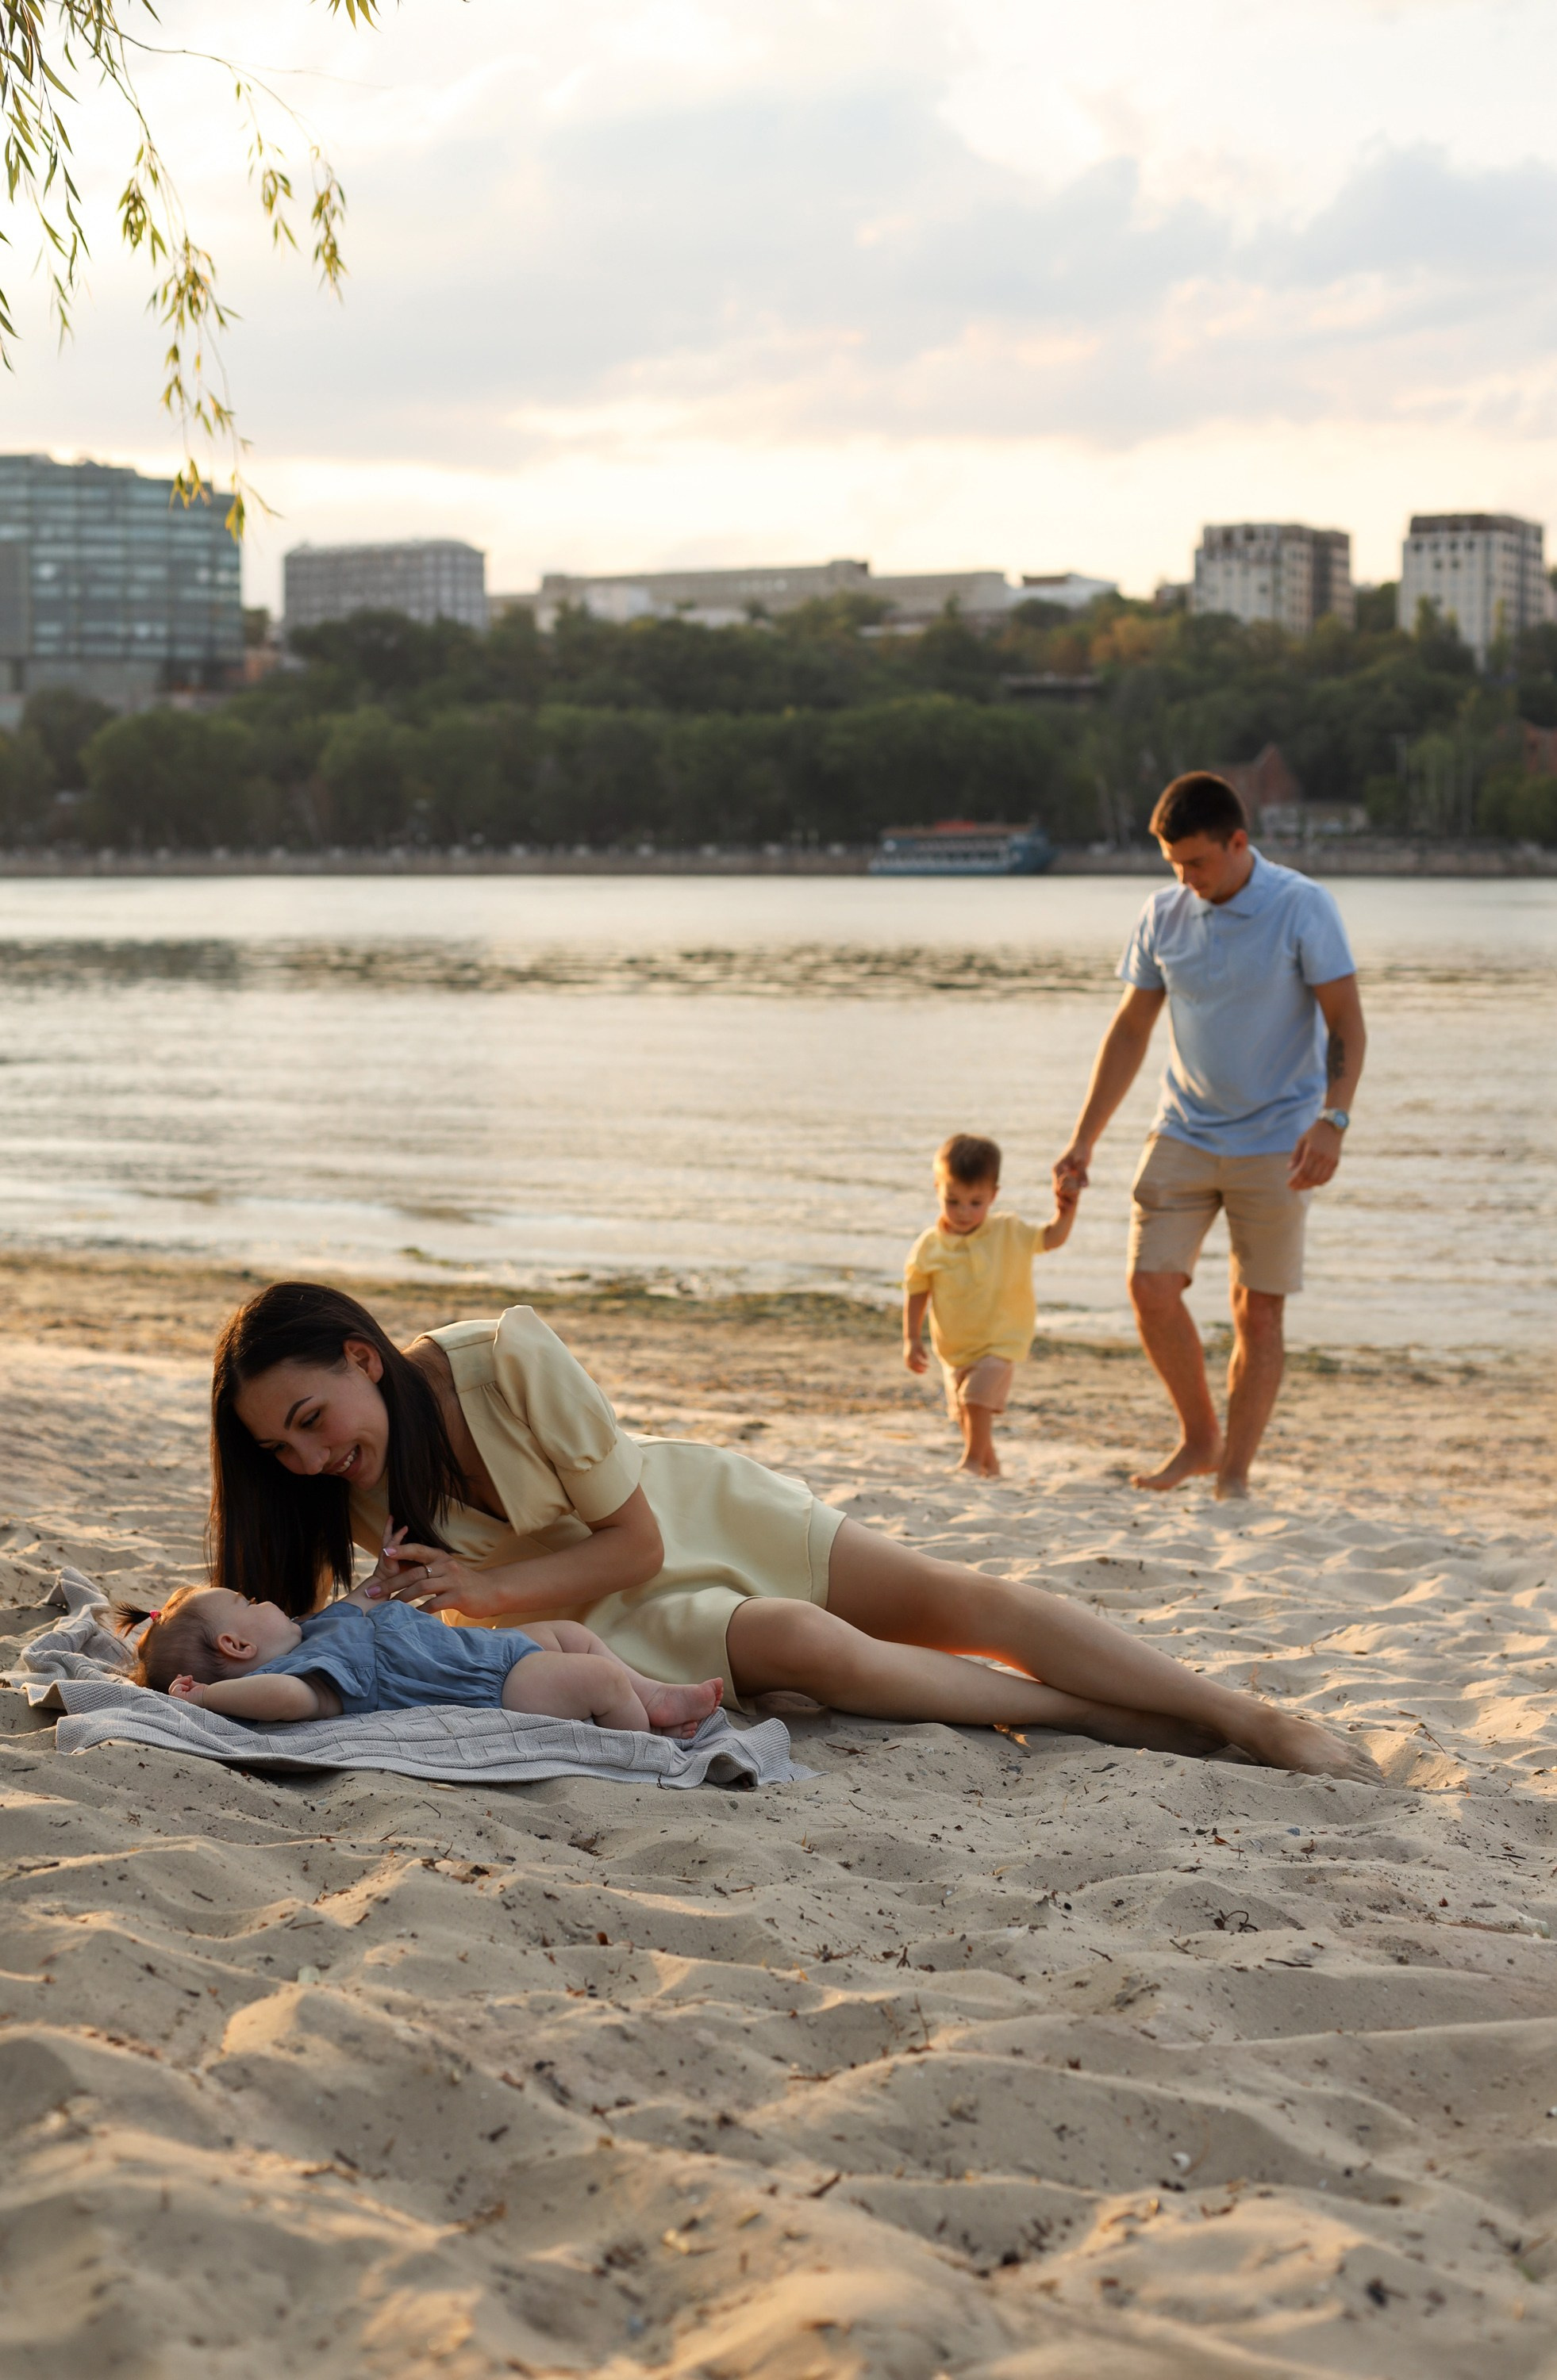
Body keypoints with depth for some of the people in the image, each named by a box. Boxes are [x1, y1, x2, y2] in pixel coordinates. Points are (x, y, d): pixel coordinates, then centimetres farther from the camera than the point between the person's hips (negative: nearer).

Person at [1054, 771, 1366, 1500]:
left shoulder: (1303, 908, -10)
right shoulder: (1163, 915, 1)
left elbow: (1345, 1023, -9)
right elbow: (1130, 1030, 8)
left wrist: (1332, 1120, -24)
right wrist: (1084, 1139, 4)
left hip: (1275, 1142, -3)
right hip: (1183, 1132, 3)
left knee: (1258, 1311, 0)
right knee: (1151, 1287, -9)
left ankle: (1234, 1474, 9)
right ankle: (1199, 1436, 12)